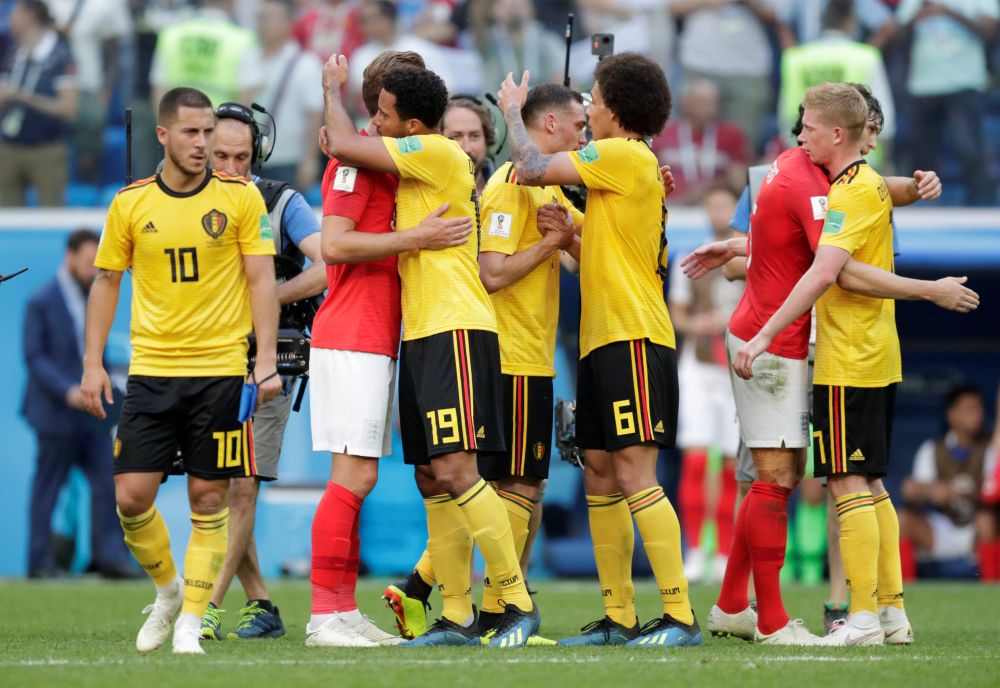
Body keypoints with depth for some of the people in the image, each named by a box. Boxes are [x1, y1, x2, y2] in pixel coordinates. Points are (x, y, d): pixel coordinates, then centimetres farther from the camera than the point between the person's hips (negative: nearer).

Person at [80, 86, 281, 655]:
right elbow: (107, 281, 12)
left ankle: (191, 619, 8)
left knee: (209, 498, -1)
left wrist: (267, 359, -9)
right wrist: (94, 363, 6)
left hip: (220, 369, -2)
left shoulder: (241, 197, -1)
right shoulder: (130, 203, 4)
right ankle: (169, 588, 21)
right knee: (132, 497, -4)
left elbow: (262, 280, -1)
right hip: (151, 369, 2)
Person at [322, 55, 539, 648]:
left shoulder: (438, 153, -10)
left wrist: (333, 90, 5)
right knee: (432, 481, 7)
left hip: (456, 331, -10)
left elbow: (346, 146, -12)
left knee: (454, 470, -16)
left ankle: (520, 604, -14)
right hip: (421, 332, 10)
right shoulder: (415, 168, 18)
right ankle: (457, 618, 8)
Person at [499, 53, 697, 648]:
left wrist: (512, 111, 4)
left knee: (634, 475, -14)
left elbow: (534, 168, -11)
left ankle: (680, 616, -16)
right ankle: (619, 618, 13)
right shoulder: (642, 166, 20)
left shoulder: (624, 156, -10)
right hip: (605, 337, 10)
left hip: (634, 340, -10)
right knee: (600, 477, 10)